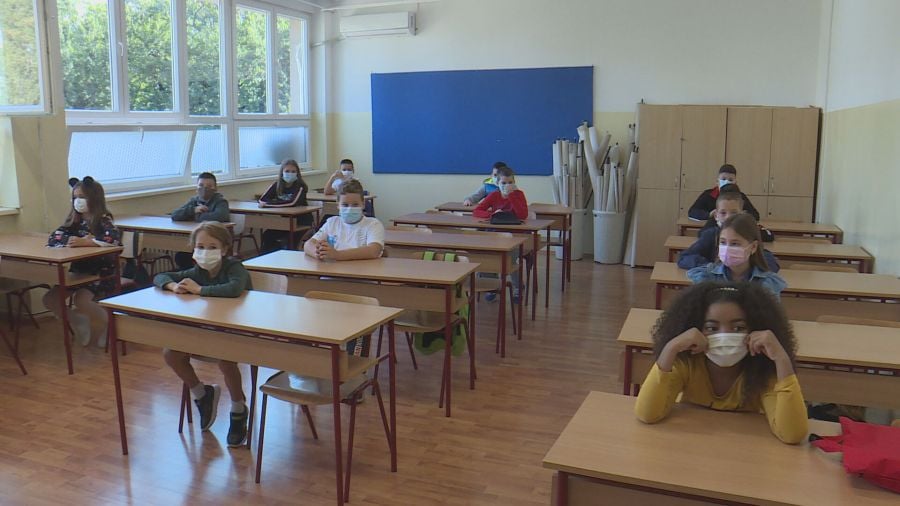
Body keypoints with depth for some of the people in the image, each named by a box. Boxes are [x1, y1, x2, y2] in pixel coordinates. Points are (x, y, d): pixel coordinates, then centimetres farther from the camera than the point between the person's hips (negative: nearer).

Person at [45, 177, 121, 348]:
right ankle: (77, 321, 18)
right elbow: (53, 238, 2)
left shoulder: (104, 220, -10)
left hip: (101, 274, -7)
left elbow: (115, 239, -29)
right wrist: (71, 240, -16)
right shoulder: (74, 221, 9)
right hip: (78, 272, 7)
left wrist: (85, 242, -31)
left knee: (81, 299, -28)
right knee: (50, 299, -7)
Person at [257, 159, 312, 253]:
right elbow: (262, 199, -8)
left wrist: (269, 204, -28)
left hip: (301, 221, -5)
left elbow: (292, 202, -30)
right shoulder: (277, 185, 1)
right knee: (267, 235, -13)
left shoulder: (300, 186, -14)